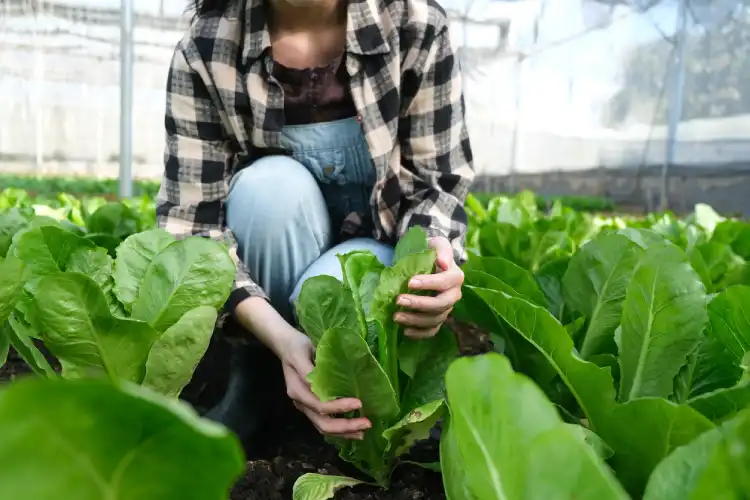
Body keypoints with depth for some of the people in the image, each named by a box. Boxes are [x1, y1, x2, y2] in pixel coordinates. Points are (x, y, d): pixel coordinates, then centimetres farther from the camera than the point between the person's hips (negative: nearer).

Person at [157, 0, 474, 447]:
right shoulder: (205, 48, -18)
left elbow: (440, 182, -12)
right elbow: (193, 221, -23)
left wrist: (435, 258, -35)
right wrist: (281, 338, -39)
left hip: (382, 242, 0)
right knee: (273, 183, -31)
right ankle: (257, 372, -10)